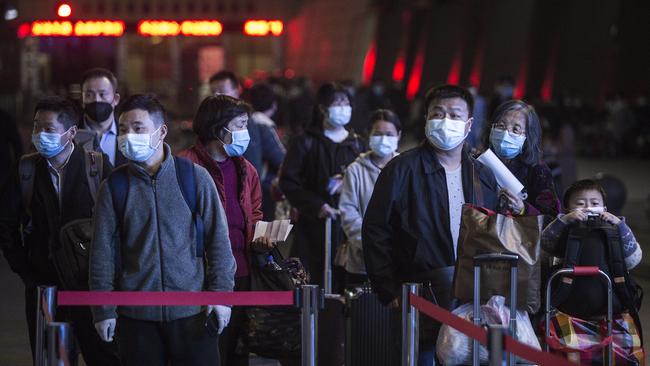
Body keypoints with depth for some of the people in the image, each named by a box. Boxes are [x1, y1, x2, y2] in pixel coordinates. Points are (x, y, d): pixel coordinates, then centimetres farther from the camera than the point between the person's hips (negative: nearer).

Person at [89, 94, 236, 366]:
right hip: (136, 313, 1)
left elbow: (218, 238, 2)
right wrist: (103, 310, 2)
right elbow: (102, 251, 5)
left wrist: (221, 293, -4)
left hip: (192, 311, -1)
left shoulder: (194, 176, 0)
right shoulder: (114, 186, 3)